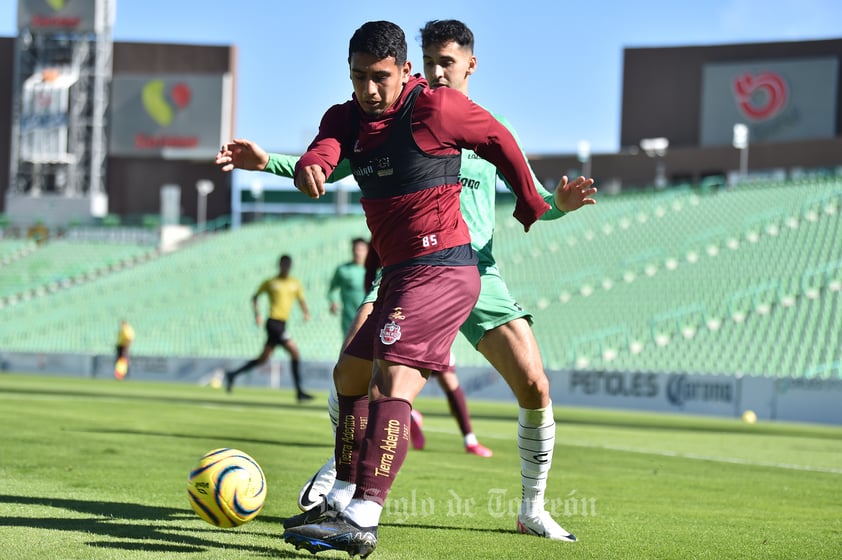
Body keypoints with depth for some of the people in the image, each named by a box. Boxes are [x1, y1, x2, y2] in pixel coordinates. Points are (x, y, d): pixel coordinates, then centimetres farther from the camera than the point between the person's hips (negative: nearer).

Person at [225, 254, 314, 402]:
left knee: (263, 359, 11)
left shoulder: (295, 283, 15)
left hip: (282, 324, 7)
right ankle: (299, 392, -15)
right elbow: (255, 297, 11)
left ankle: (233, 375, 22)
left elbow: (302, 300, 16)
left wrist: (306, 313, -6)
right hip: (274, 322, -7)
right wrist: (257, 314, -4)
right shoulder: (270, 282, 2)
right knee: (294, 352, -16)